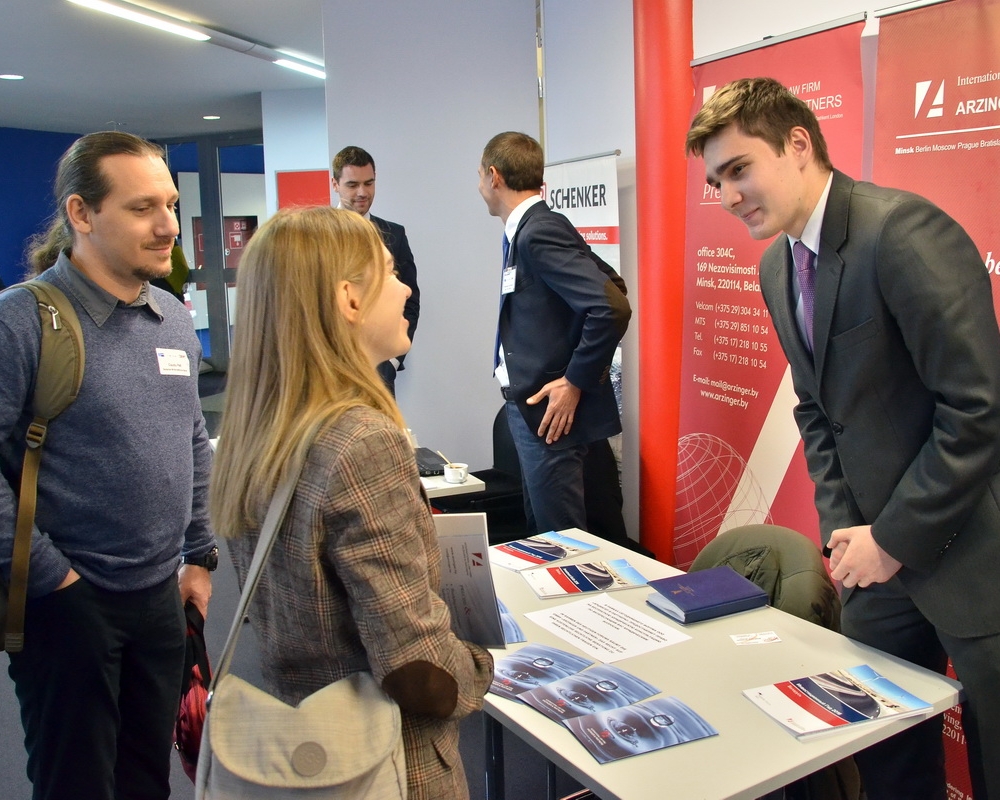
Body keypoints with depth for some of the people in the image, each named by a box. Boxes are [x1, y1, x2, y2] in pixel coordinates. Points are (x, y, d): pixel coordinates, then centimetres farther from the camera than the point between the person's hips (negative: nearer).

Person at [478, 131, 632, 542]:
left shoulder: (539, 231, -17)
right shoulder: (527, 230, 11)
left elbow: (612, 307, -26)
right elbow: (607, 282, 18)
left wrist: (575, 382, -18)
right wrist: (584, 367, 13)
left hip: (552, 412, -10)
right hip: (532, 407, 10)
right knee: (543, 534, 18)